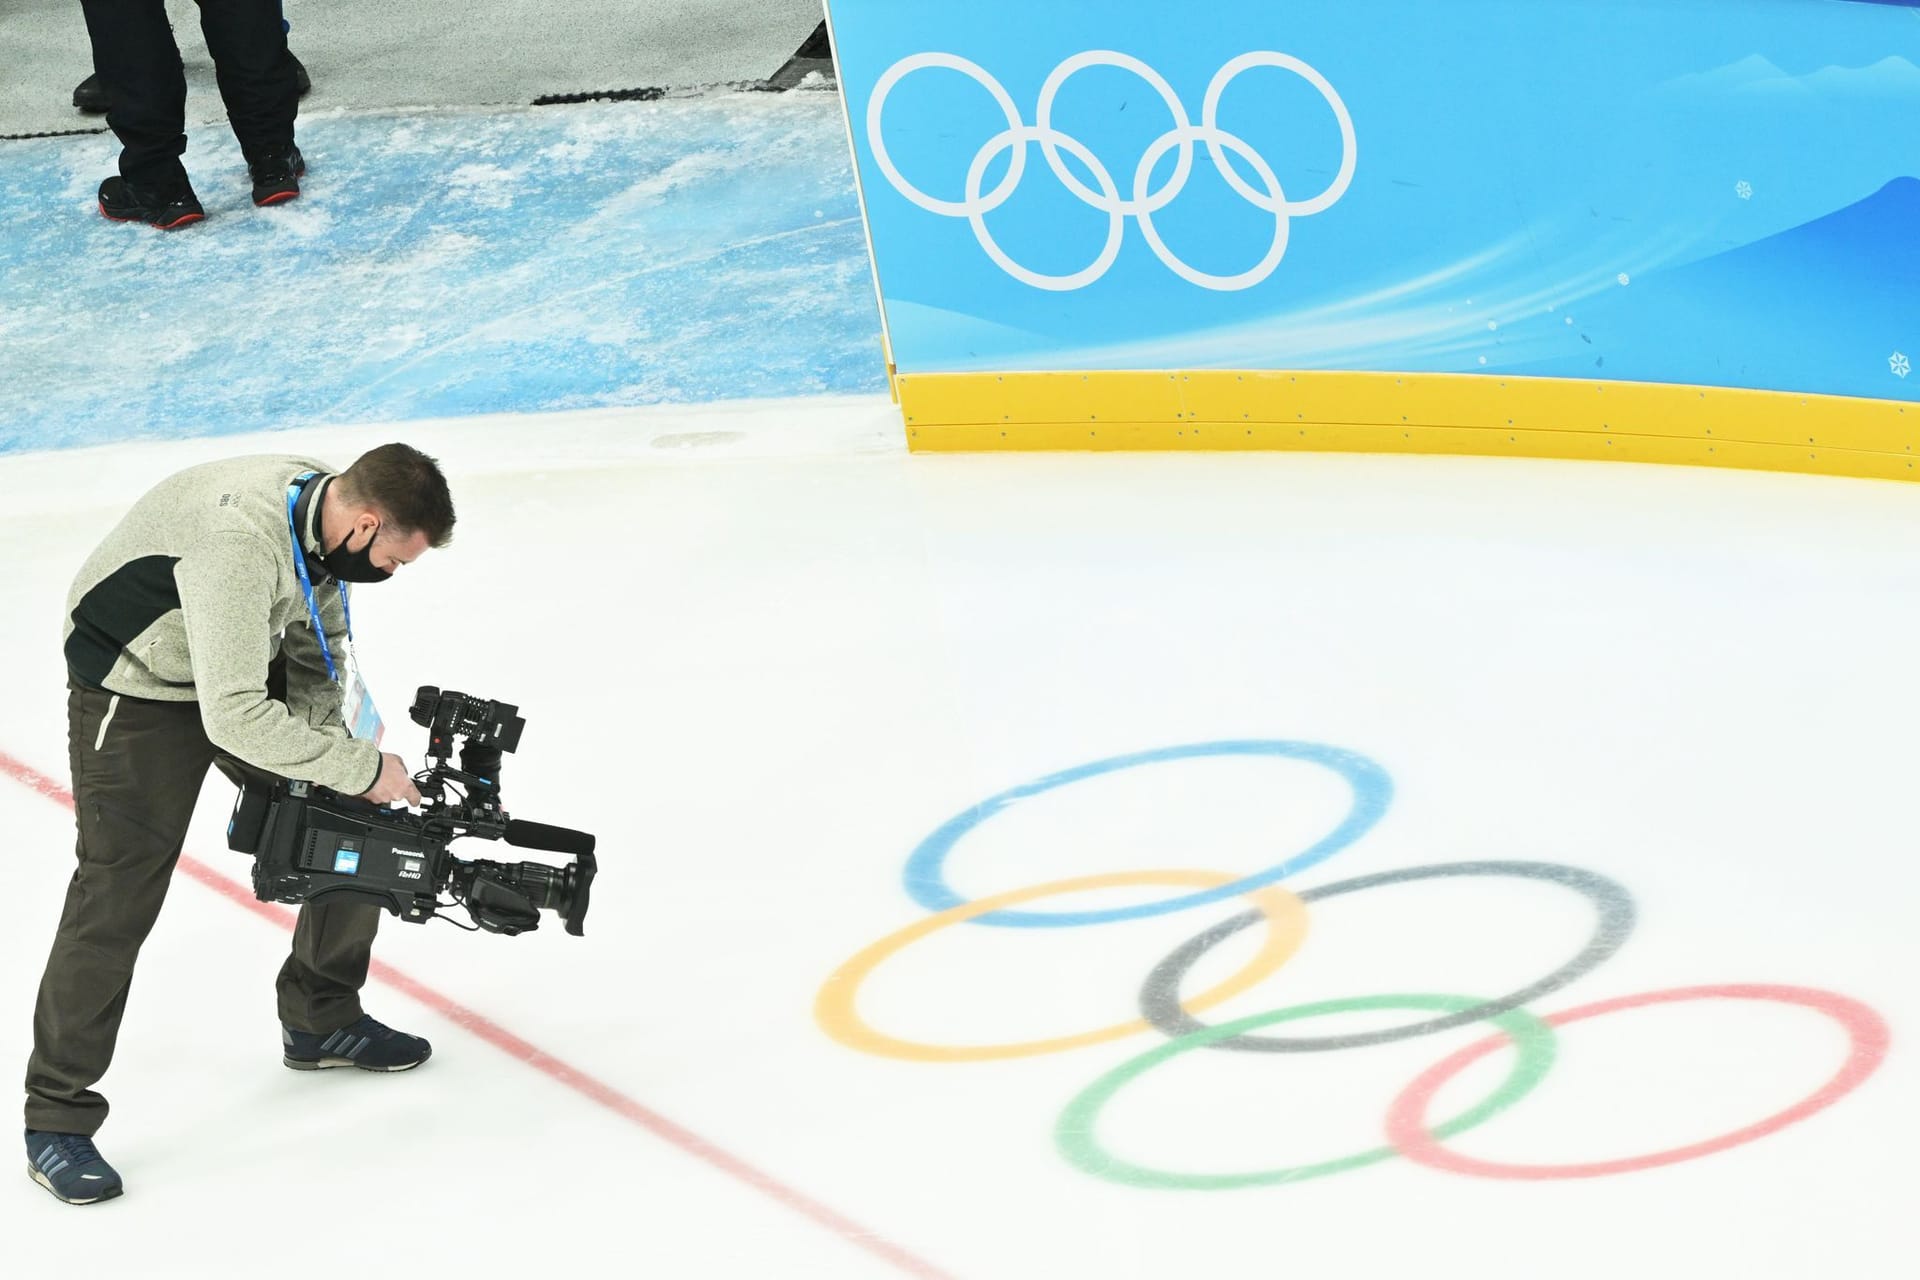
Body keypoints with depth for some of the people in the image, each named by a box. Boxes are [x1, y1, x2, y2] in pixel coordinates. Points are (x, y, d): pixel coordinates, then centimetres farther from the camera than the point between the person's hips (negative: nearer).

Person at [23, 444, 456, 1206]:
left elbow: (321, 653, 4)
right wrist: (361, 767, -29)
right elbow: (235, 718, -38)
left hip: (248, 667, 8)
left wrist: (325, 746, -9)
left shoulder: (328, 511, -11)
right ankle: (57, 1119, 0)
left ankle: (321, 1020, 27)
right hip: (140, 687, -8)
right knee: (118, 898, -11)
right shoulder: (242, 541, -39)